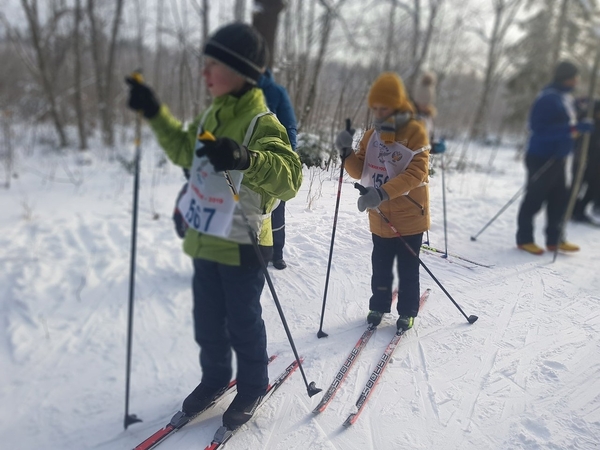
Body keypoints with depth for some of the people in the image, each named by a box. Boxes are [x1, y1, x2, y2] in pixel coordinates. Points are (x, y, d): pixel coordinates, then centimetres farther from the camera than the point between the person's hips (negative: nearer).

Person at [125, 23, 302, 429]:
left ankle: (253, 385, 32)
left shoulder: (262, 123, -18)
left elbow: (290, 176, -31)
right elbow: (185, 152, 22)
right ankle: (215, 376, 41)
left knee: (243, 322, 10)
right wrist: (155, 113, 15)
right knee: (207, 319, 19)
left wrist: (246, 159, -48)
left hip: (242, 246, -7)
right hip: (205, 240, 7)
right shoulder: (211, 117, 7)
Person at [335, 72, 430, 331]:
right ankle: (379, 306, 34)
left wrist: (382, 193, -33)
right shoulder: (371, 135, 5)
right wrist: (346, 153, -14)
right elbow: (360, 172, 5)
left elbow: (416, 173, -23)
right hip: (380, 218, 5)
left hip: (410, 216, -4)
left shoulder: (415, 131, -13)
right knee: (380, 267, 16)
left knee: (407, 269, 9)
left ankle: (407, 312, 27)